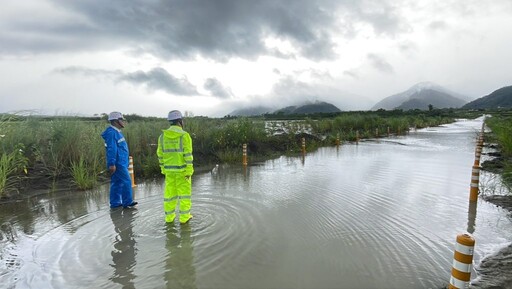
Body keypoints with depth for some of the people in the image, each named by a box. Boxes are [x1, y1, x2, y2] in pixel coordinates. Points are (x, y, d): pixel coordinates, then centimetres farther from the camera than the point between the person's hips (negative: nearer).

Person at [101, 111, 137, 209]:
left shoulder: (117, 132, 17)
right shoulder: (111, 133, -14)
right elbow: (111, 149, -20)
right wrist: (111, 164, -23)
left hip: (121, 163, 10)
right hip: (118, 163, -10)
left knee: (117, 183, 12)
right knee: (127, 181, -6)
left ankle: (115, 203, 19)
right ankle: (127, 202, 2)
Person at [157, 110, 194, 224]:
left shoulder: (163, 135, 1)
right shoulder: (184, 135, -14)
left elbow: (160, 154, 5)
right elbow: (188, 155, -17)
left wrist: (163, 169, 14)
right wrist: (189, 171, -14)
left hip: (169, 169, 4)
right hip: (182, 169, -4)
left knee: (169, 192, 13)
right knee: (184, 192, 7)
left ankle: (169, 216, 21)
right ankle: (184, 216, 11)